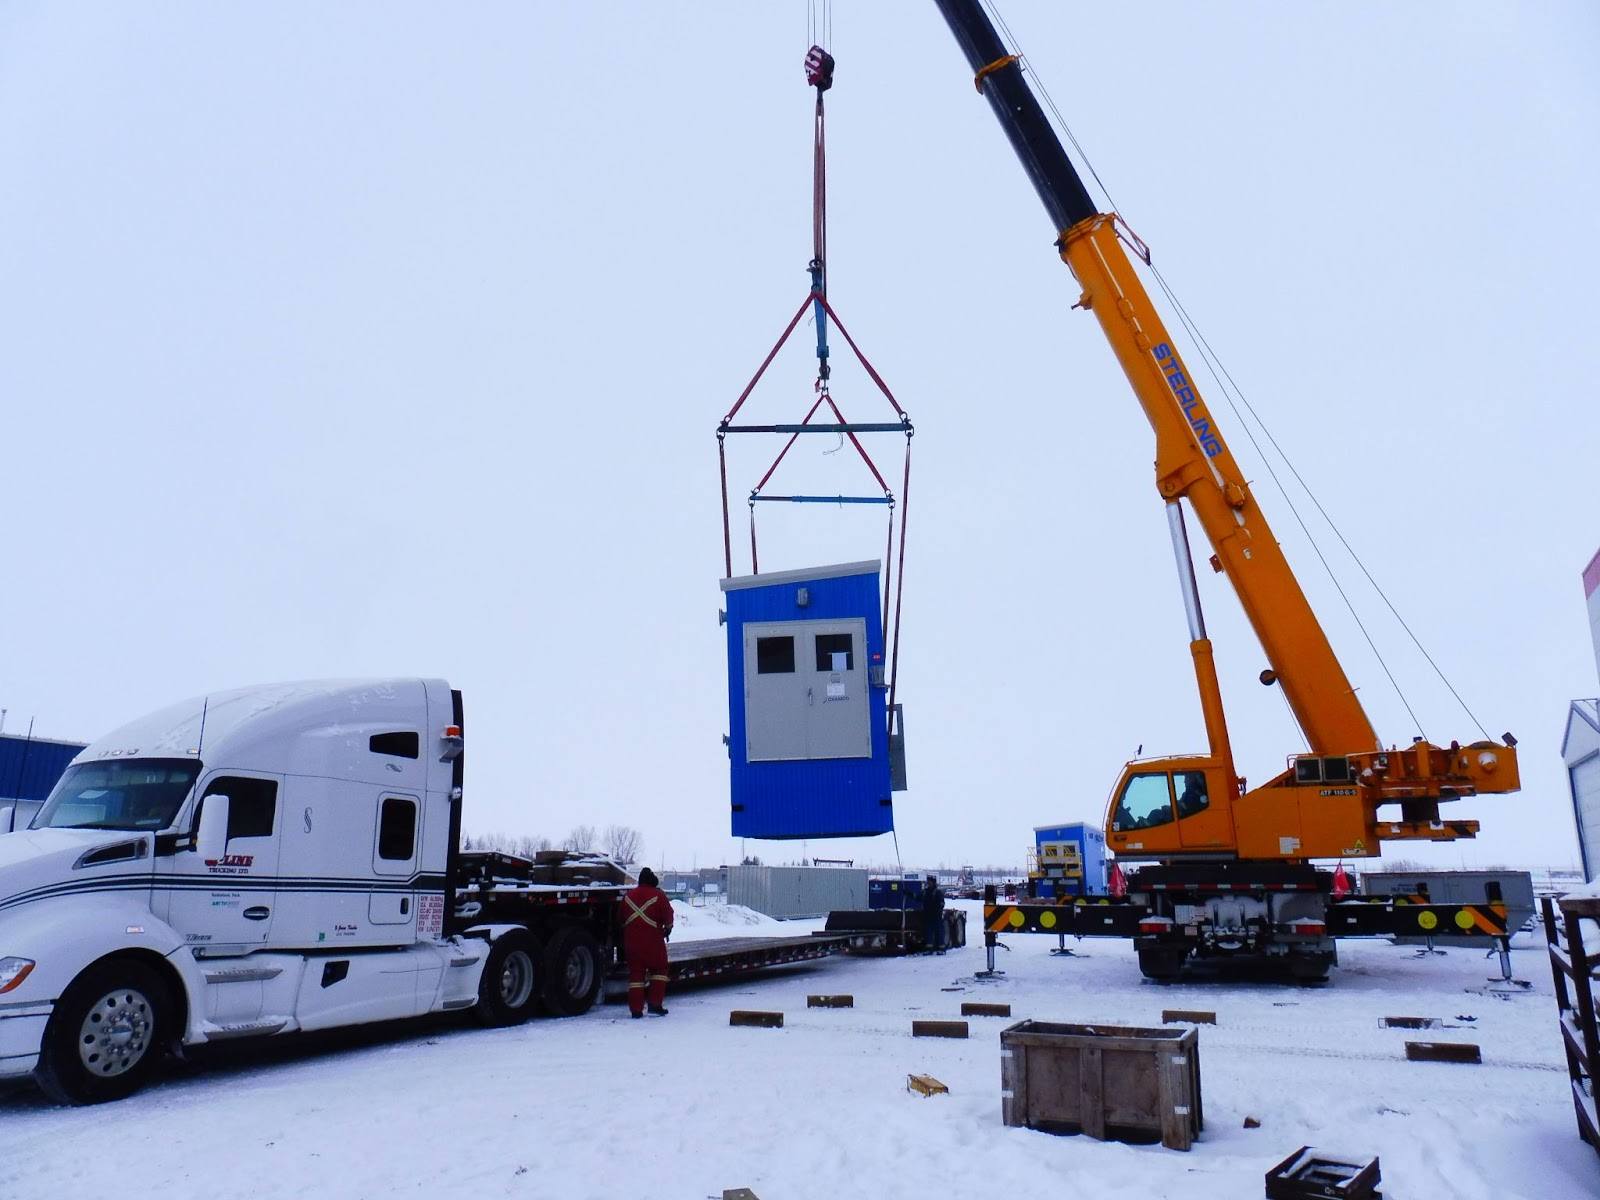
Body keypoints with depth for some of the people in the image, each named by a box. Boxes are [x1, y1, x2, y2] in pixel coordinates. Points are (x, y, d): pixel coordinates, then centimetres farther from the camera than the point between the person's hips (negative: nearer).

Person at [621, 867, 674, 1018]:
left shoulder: (628, 896, 7)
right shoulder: (658, 895, -6)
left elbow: (621, 919, 13)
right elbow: (668, 915, -3)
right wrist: (667, 929, 17)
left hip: (631, 941, 4)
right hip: (653, 940, -4)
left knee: (635, 972, 8)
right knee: (659, 969, 12)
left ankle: (636, 1010, 7)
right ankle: (655, 1004, 5)